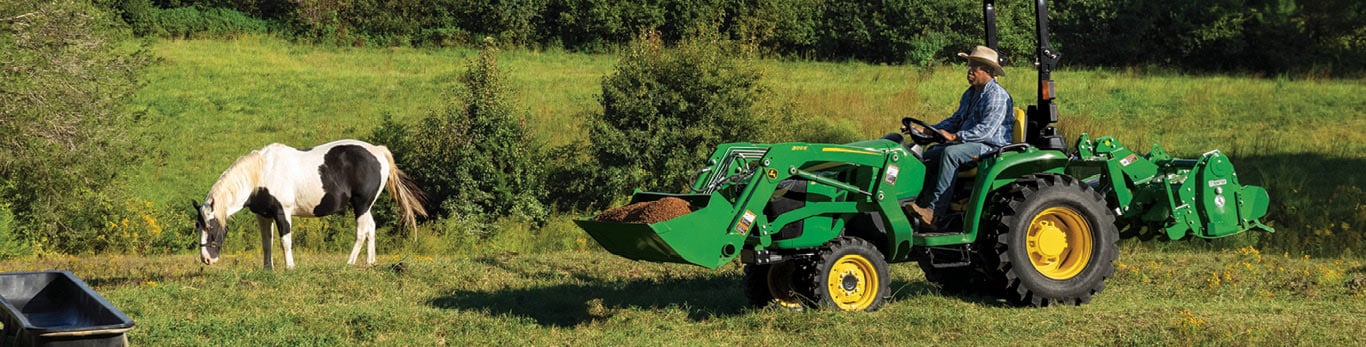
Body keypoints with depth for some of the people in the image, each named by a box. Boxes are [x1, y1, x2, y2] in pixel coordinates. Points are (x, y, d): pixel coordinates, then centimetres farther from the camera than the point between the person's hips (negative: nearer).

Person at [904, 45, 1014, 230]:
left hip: (990, 146, -10)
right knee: (929, 155, -3)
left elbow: (986, 129, -25)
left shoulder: (997, 96, -13)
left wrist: (955, 136, -31)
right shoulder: (970, 94, 18)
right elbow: (956, 120, 26)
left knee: (950, 153, -32)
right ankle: (923, 204, -12)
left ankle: (935, 211, -36)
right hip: (967, 143, 10)